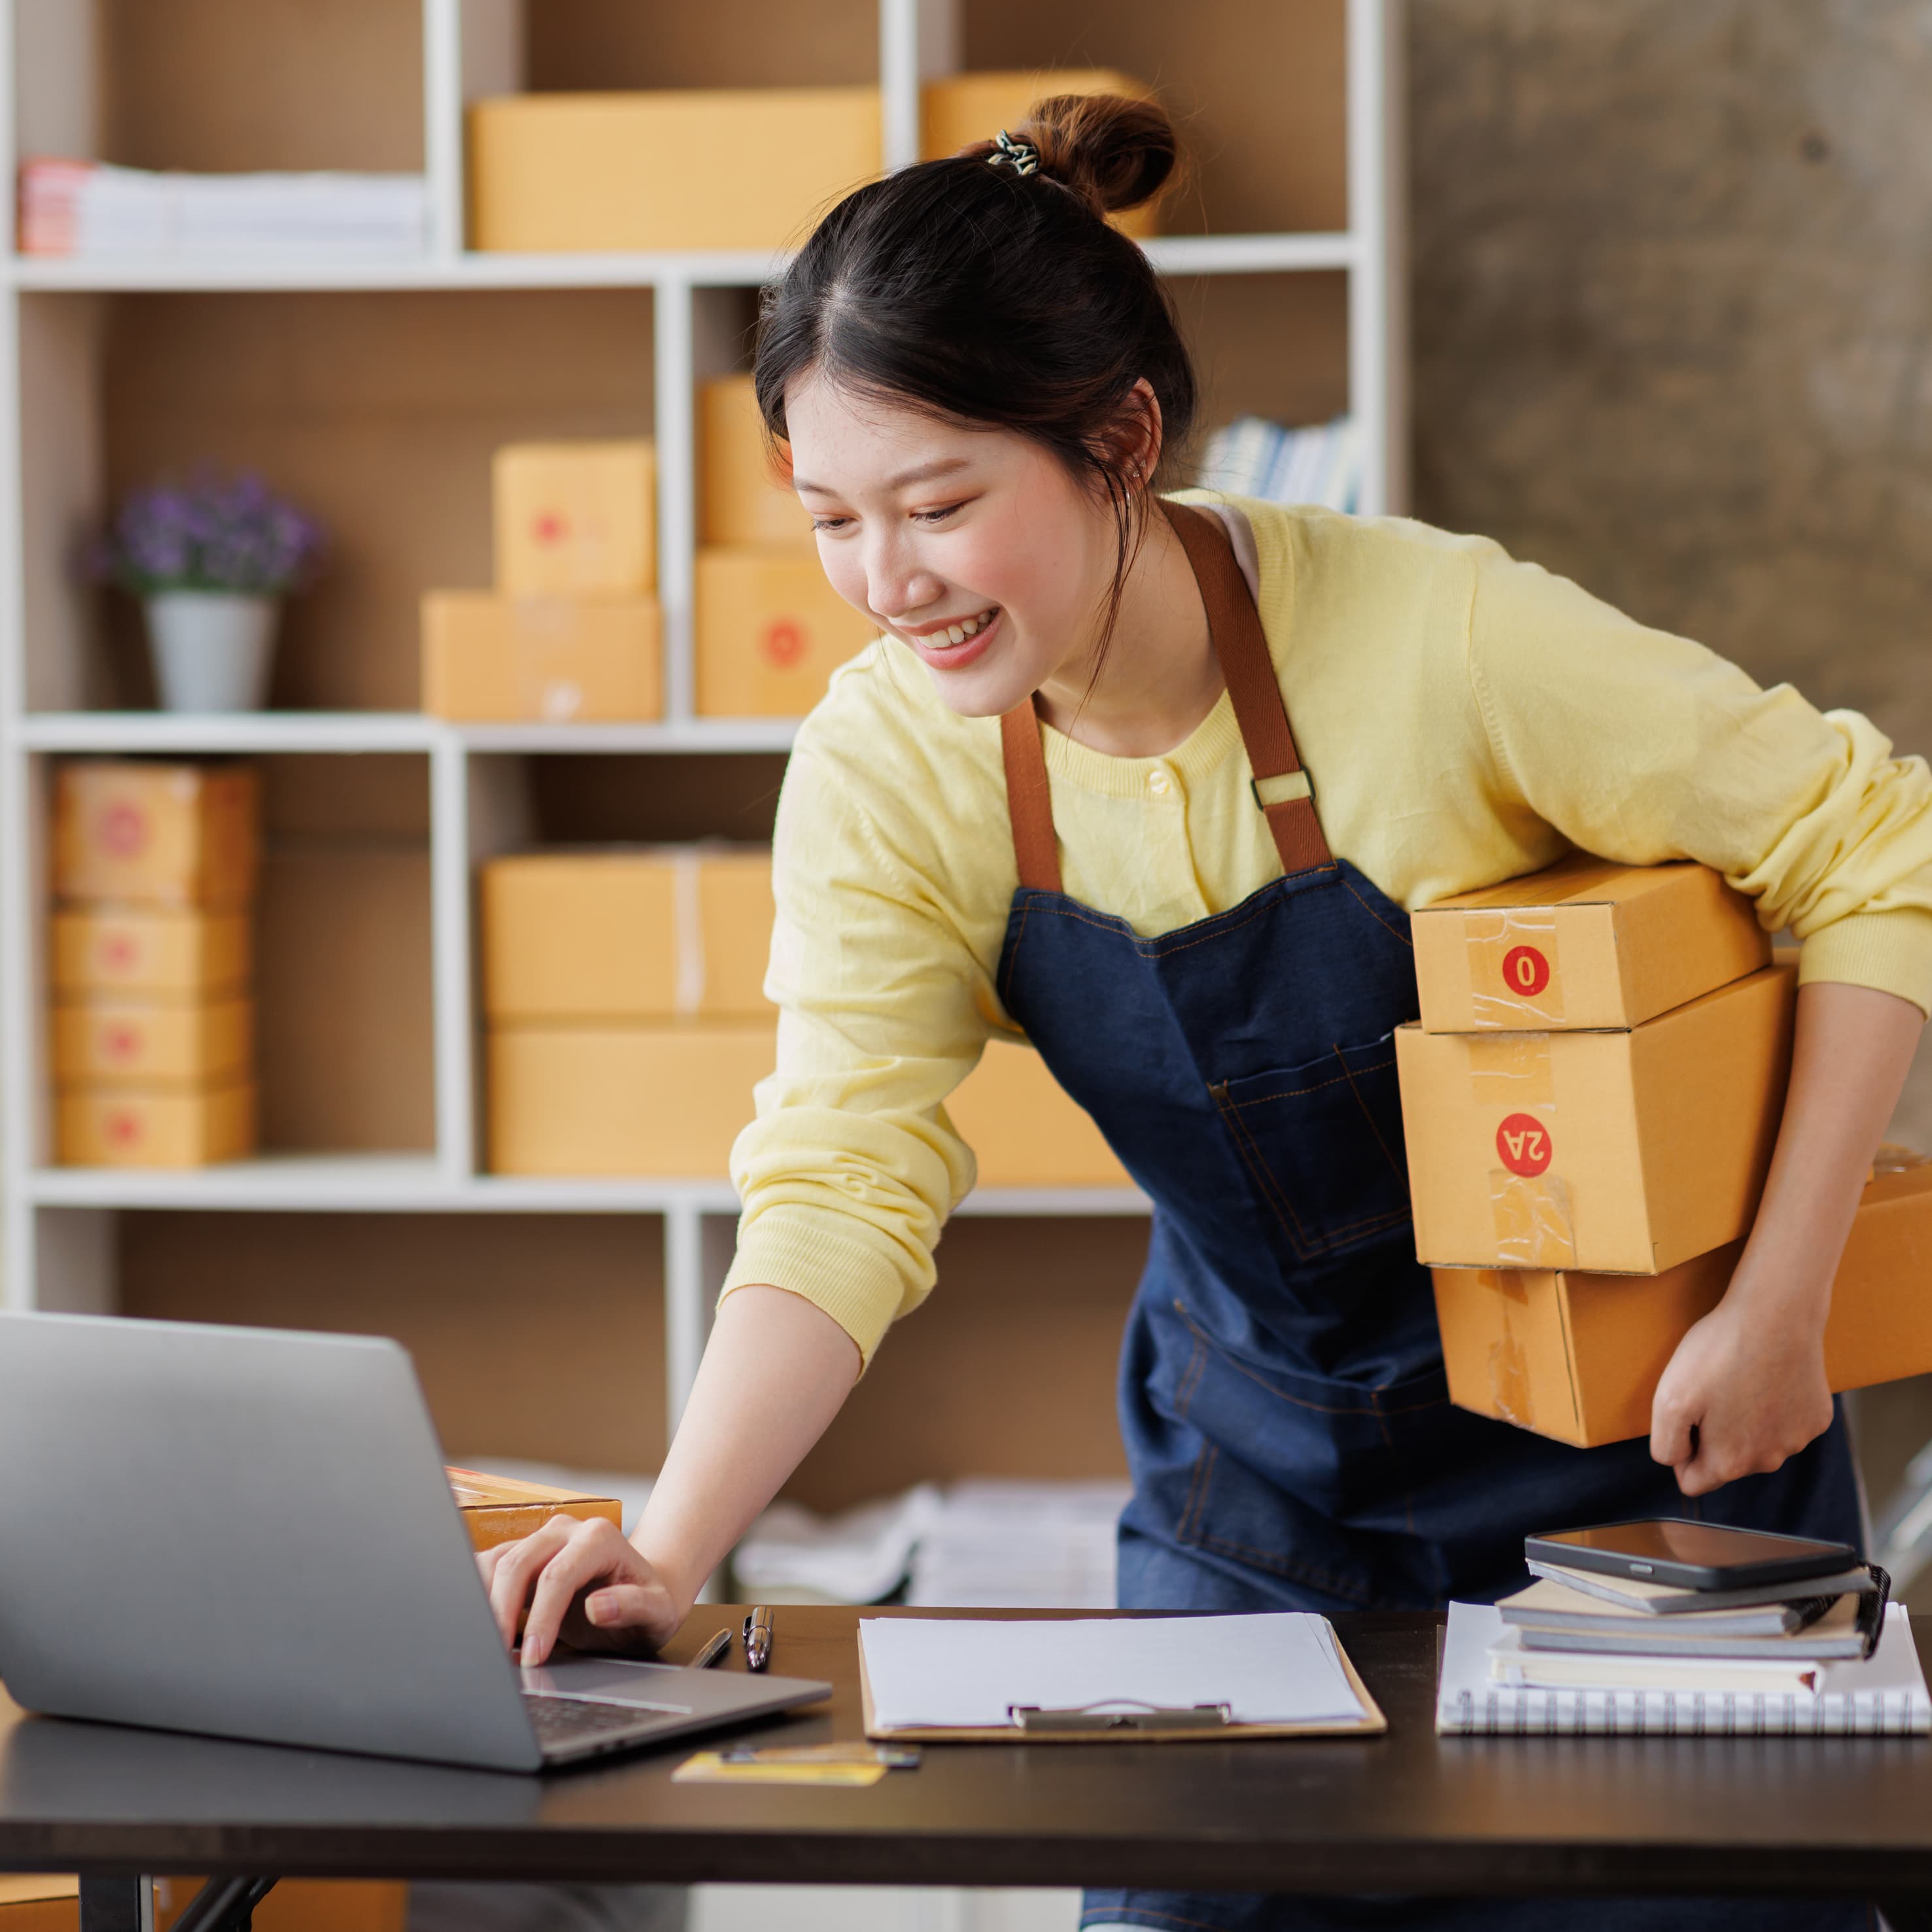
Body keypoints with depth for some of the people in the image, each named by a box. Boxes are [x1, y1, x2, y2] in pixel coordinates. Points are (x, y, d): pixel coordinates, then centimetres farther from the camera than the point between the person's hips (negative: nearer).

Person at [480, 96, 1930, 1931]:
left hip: (1618, 1439, -3)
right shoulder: (883, 768, -14)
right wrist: (671, 1546, -35)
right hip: (1253, 1483, 3)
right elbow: (839, 1189, -19)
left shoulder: (1433, 636, -27)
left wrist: (1778, 1310, -21)